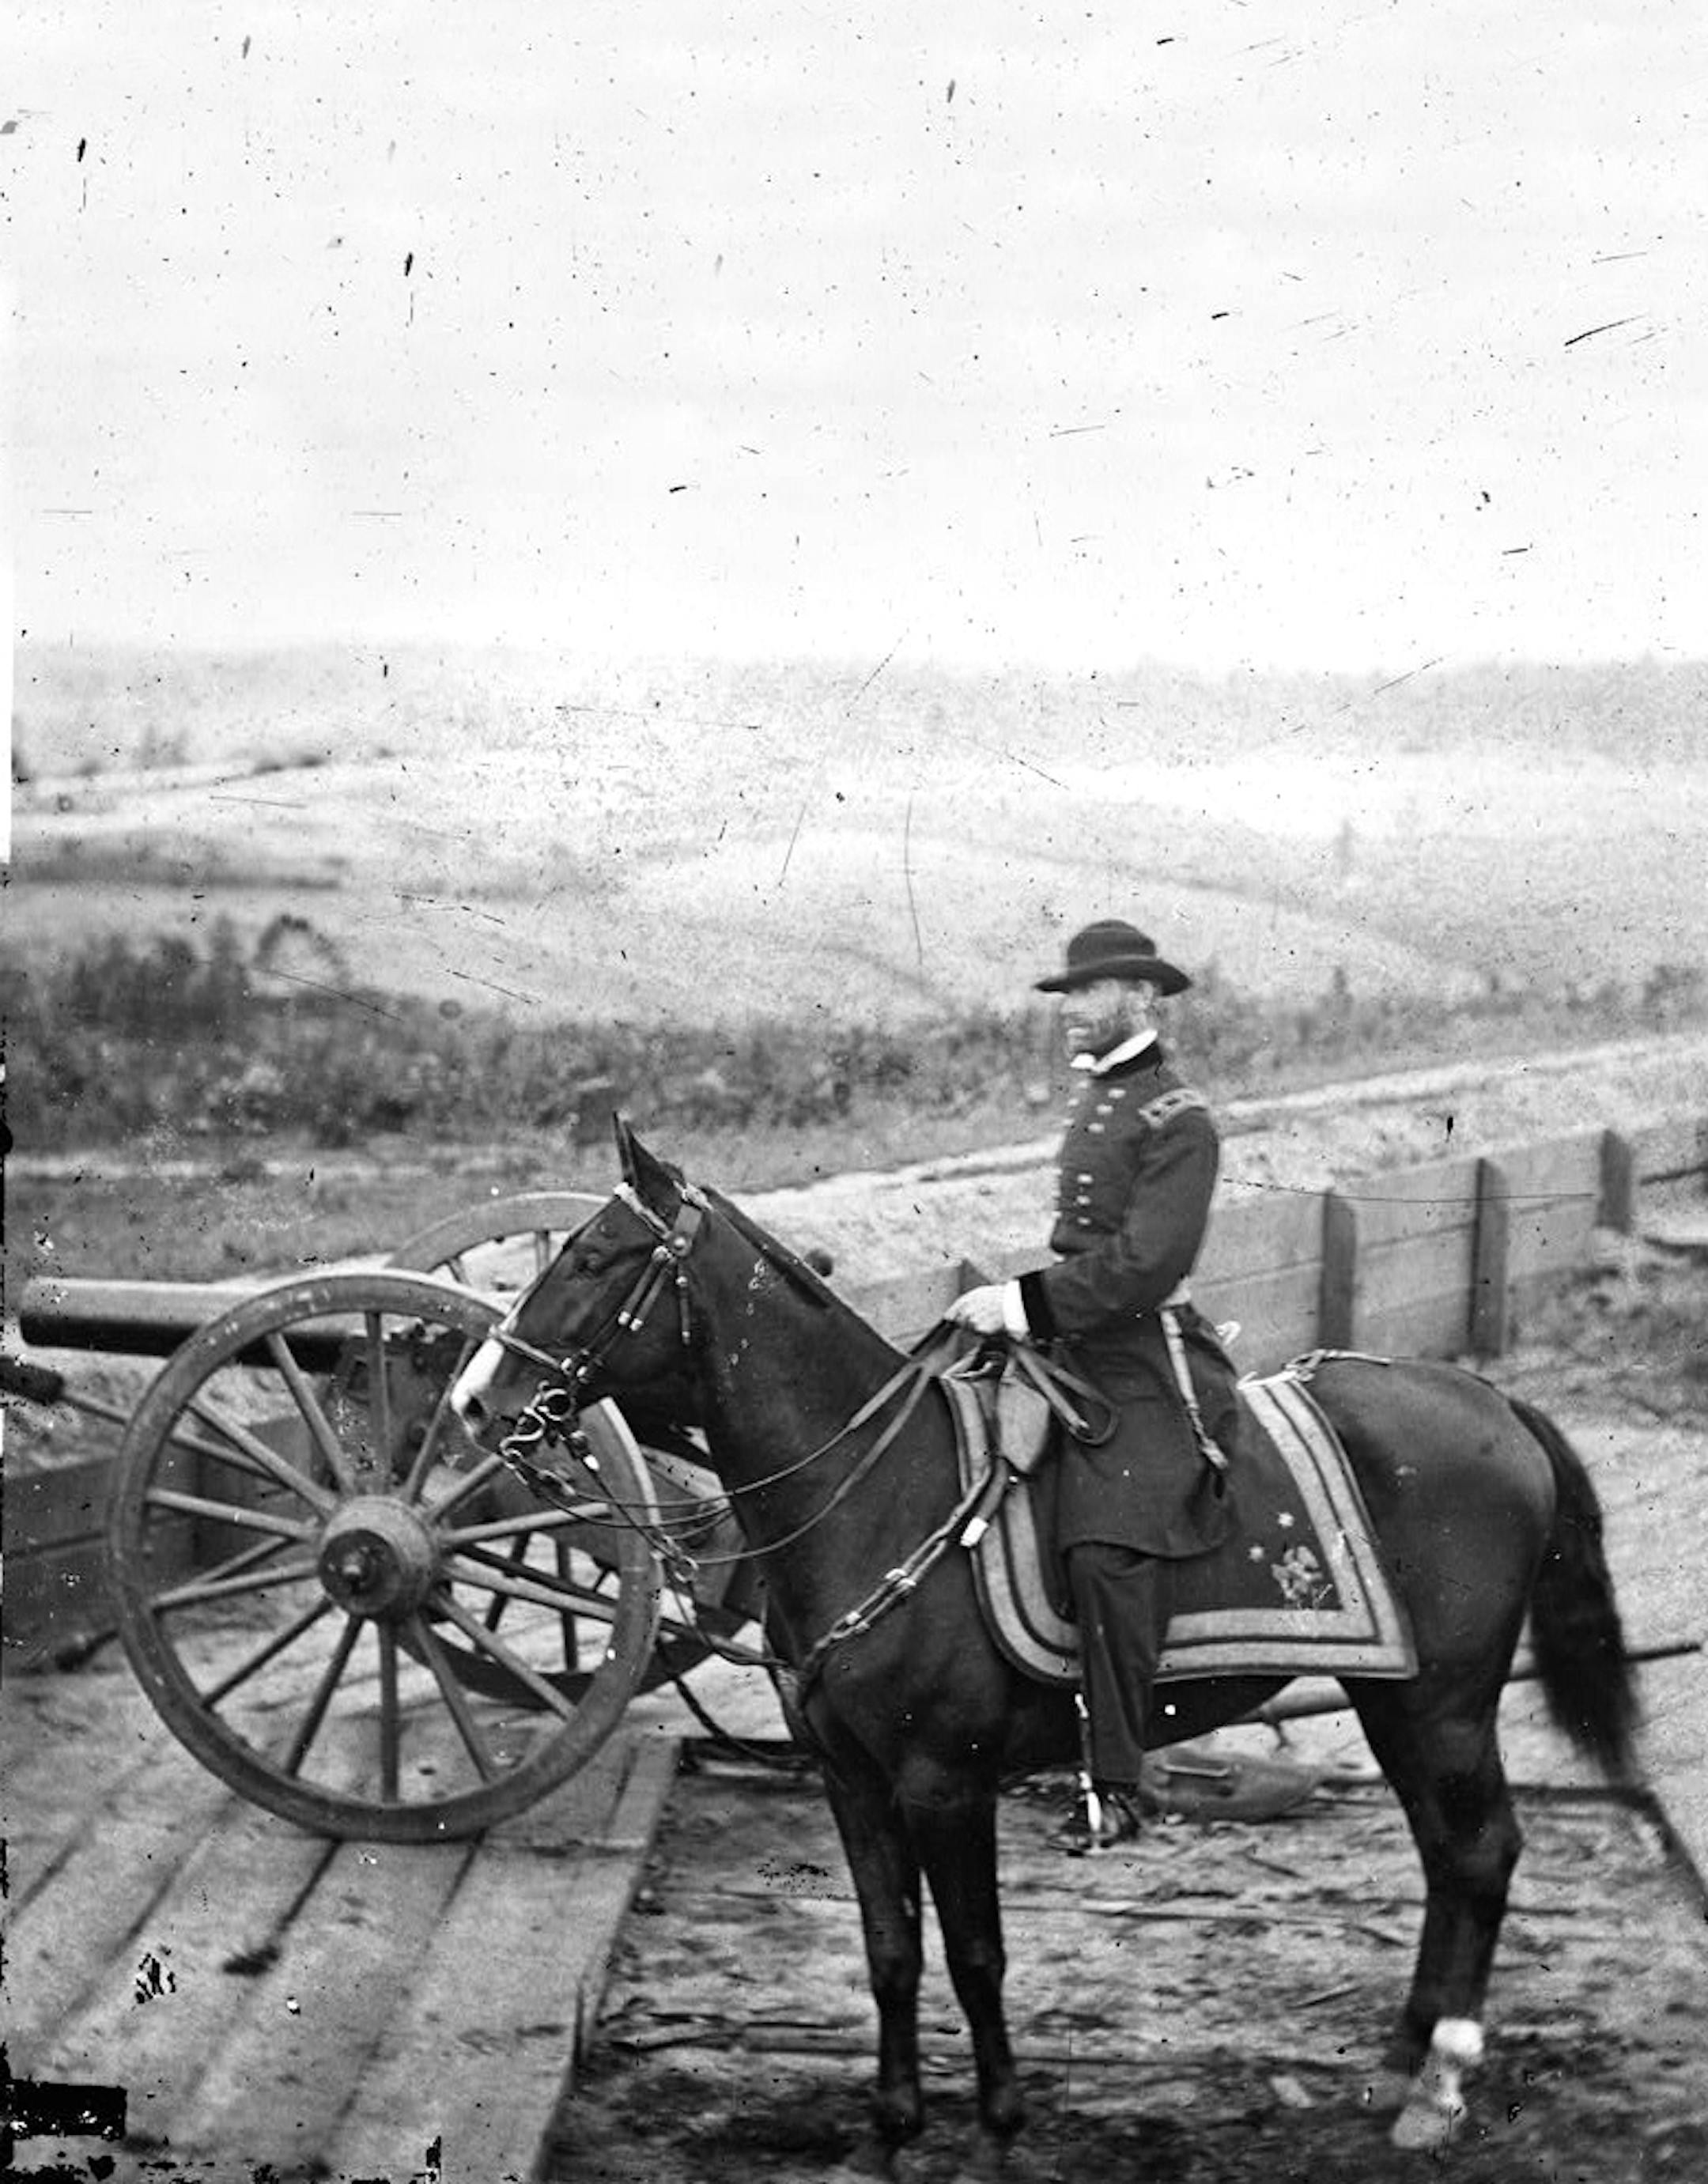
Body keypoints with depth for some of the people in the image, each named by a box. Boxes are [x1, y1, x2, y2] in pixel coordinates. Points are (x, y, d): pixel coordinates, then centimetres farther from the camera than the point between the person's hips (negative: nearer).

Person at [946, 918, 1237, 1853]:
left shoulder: (1175, 1118, -11)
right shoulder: (1093, 1099, 17)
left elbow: (1144, 1263, -21)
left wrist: (1025, 1304, -22)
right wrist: (1010, 1302, 13)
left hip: (1145, 1363, -10)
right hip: (1074, 1353, 10)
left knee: (1107, 1553, -21)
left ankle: (1114, 1788, -16)